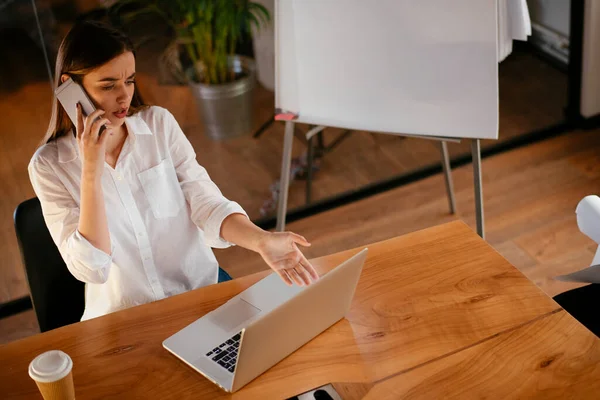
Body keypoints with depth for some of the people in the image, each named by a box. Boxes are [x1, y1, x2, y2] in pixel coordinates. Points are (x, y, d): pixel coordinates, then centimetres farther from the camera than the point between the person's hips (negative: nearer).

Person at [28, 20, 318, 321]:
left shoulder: (159, 123, 0)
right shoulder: (48, 165, -6)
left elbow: (206, 202, -6)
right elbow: (91, 268, -14)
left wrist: (263, 241, -24)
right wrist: (91, 172, -21)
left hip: (202, 289, 1)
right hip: (123, 317, -1)